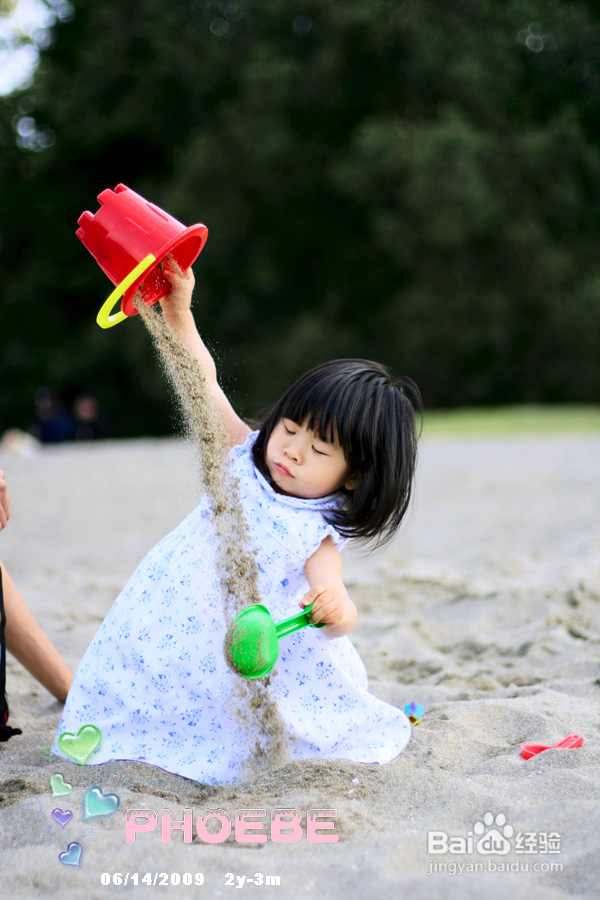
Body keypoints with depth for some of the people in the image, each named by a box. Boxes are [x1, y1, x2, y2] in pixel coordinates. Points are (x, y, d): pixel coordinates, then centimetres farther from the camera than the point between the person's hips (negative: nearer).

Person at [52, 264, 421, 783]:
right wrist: (177, 310, -15)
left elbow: (341, 618, -28)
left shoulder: (316, 536, -16)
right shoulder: (247, 456, -4)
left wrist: (335, 610, -54)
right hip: (171, 621, 4)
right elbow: (204, 384, -5)